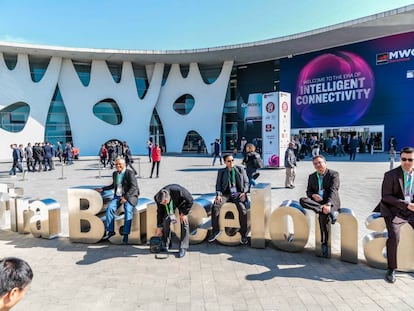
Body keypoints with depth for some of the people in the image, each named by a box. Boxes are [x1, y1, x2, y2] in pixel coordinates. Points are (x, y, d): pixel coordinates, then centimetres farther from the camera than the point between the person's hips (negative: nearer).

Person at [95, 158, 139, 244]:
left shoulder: (130, 173, -8)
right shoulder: (115, 173, 14)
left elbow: (133, 187, -15)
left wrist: (126, 197, -22)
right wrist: (102, 189, 21)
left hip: (130, 196, -6)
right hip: (118, 196, 6)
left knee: (128, 210, -30)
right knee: (110, 208, -20)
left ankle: (126, 234, -27)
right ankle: (110, 231, -12)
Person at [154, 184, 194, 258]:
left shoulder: (178, 191, -43)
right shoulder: (158, 198, -29)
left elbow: (190, 200, -26)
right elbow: (160, 212, -13)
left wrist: (184, 214, -23)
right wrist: (159, 227, -8)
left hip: (181, 202, -3)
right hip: (169, 205, 3)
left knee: (184, 223, -14)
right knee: (165, 221, -8)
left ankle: (183, 248, -9)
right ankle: (165, 245, 10)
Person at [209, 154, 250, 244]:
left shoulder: (240, 169, 10)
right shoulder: (221, 171, 13)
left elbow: (246, 182, 10)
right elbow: (218, 185, 7)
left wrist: (244, 192, -8)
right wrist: (218, 194, -11)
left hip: (237, 193, -1)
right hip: (226, 194, 1)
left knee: (242, 209, -30)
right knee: (215, 207, -26)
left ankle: (243, 234, -15)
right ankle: (216, 230, -9)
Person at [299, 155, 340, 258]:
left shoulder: (334, 174, -2)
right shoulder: (312, 176, 15)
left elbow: (333, 191, -14)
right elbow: (308, 191, 17)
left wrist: (328, 204, -30)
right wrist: (313, 195, -10)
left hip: (331, 202, -5)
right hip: (317, 201, 5)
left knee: (323, 216, -35)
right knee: (302, 200, -26)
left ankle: (324, 244, -20)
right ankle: (330, 212, -33)